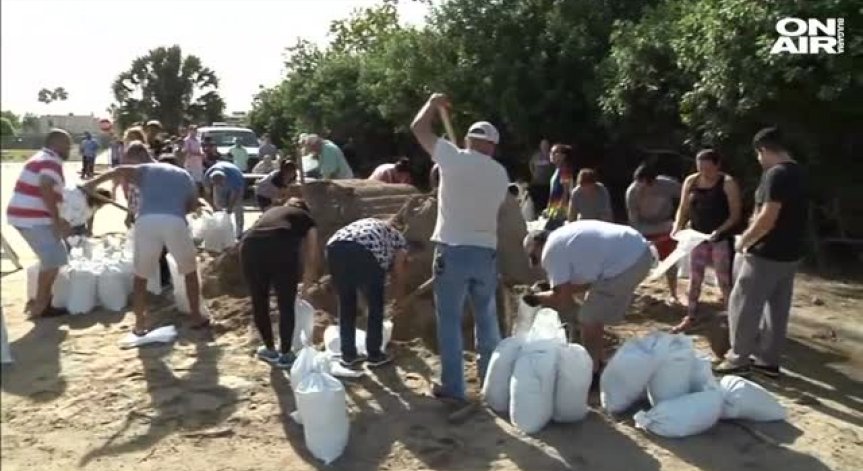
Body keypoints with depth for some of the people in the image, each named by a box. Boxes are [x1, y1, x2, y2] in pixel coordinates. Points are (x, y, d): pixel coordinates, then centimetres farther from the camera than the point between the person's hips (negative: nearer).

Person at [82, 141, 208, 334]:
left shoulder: (145, 170, 26)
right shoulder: (183, 174, 33)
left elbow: (121, 171, 4)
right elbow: (193, 204, 27)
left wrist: (94, 182, 2)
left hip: (147, 221, 0)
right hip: (175, 222, 1)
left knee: (140, 276, 20)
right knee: (190, 271, 23)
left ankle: (140, 323, 20)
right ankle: (196, 317, 25)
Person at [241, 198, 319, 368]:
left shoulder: (270, 211, 39)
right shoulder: (306, 219, 30)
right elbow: (312, 258, 23)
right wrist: (305, 289, 35)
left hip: (250, 246, 3)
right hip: (282, 248, -3)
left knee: (259, 302, 22)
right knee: (286, 305, 16)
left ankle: (270, 351, 37)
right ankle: (285, 355, 27)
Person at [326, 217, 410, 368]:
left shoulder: (372, 225, 43)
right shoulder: (398, 239, 28)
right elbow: (398, 277, 29)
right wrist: (399, 303, 47)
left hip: (335, 248, 5)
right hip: (364, 251, -5)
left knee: (346, 303, 21)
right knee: (376, 305, 15)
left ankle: (348, 355, 26)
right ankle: (374, 355, 22)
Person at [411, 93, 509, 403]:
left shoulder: (454, 159, -5)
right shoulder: (500, 174, 8)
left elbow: (418, 128, 3)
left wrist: (433, 103, 20)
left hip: (453, 251, -4)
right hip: (486, 252, 4)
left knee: (449, 320, 5)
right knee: (487, 320, 17)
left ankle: (453, 386, 7)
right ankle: (492, 379, 28)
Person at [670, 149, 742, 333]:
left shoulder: (728, 183, -11)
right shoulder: (690, 181, 1)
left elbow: (735, 215, -12)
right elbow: (683, 210, 6)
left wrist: (720, 230, -27)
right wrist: (677, 227, -12)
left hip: (721, 239, -4)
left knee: (724, 280, 2)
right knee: (694, 278, 11)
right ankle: (690, 317, 22)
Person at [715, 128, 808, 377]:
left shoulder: (776, 174, -20)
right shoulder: (797, 172, 10)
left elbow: (767, 219, -26)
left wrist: (744, 240, -12)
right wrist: (756, 221, 19)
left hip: (768, 254, -9)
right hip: (790, 253, 9)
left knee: (743, 305, 2)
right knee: (777, 308, 14)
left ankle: (739, 359, 9)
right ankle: (768, 360, 23)